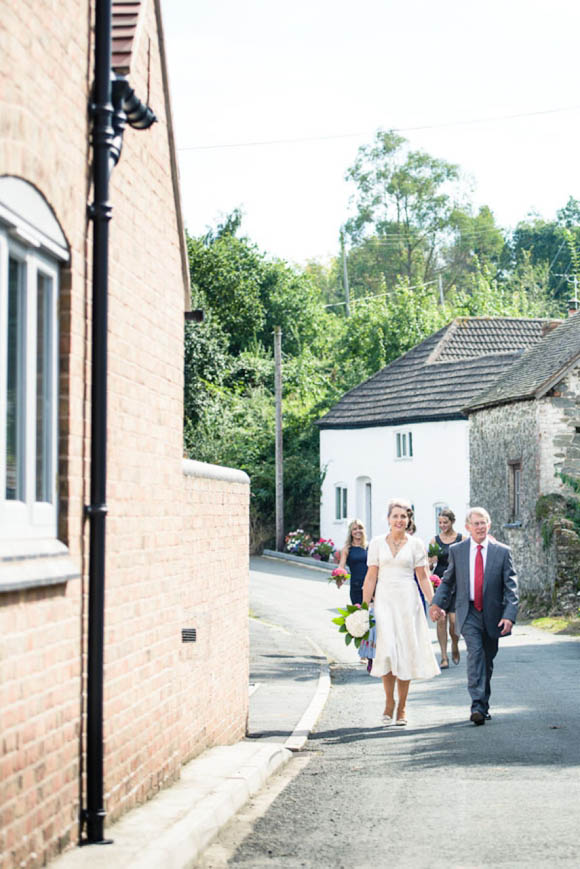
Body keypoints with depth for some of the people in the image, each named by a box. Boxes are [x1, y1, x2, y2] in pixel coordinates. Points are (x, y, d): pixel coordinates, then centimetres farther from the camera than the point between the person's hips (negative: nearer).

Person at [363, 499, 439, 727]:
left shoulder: (415, 544, 4)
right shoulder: (377, 543, 6)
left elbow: (423, 577, 4)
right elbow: (371, 577, 6)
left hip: (407, 600, 0)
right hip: (384, 599, 0)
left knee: (406, 652, 0)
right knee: (386, 650, -12)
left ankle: (402, 707, 10)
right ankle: (389, 701, 8)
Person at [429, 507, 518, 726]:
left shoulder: (502, 552, 0)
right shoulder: (456, 551, 4)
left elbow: (511, 587, -3)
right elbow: (448, 581, 14)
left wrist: (509, 615, -15)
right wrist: (438, 603, -2)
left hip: (492, 615, 1)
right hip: (468, 613, -1)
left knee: (488, 660, 11)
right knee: (475, 653, -19)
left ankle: (484, 705, 28)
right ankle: (477, 706, -25)